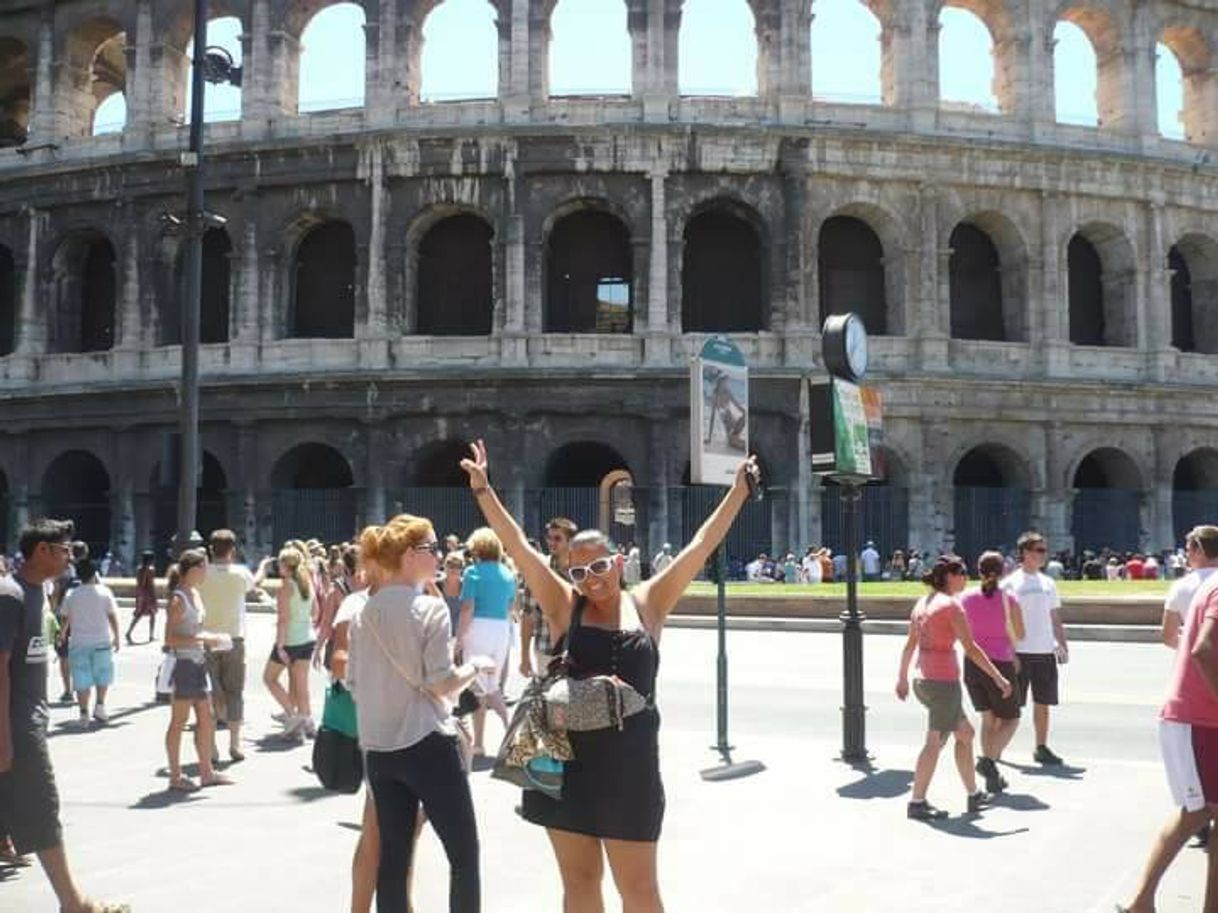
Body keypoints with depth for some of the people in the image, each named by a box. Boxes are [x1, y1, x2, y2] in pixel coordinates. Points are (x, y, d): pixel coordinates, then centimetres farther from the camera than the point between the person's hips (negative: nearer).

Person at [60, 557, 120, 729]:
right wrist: (116, 637, 8)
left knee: (82, 680, 3)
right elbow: (113, 616, -3)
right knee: (103, 675, 16)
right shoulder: (104, 592, -4)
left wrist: (63, 633, 31)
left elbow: (66, 618, 11)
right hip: (101, 641, -1)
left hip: (78, 642, 1)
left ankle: (84, 715, 1)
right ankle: (100, 705, 6)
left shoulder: (71, 595, 0)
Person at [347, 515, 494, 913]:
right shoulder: (429, 607, -13)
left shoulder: (363, 612, 5)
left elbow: (352, 682, 9)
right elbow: (441, 683, -15)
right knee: (464, 853, 5)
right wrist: (475, 666, 2)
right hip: (427, 745, -6)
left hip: (379, 747, 7)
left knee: (393, 856, 12)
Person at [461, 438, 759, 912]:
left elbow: (701, 547, 0)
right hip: (568, 761, 1)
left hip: (629, 764, 0)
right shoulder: (564, 606, 0)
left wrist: (739, 491, -1)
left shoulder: (647, 604, 1)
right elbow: (518, 547, -5)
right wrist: (482, 488, -10)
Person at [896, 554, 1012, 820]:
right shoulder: (951, 605, -13)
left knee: (965, 733, 19)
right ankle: (917, 803, 4)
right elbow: (971, 649, -16)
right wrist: (998, 678, -12)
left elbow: (909, 645, 14)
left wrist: (902, 678, 22)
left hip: (923, 681, 8)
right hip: (944, 681, -8)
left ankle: (974, 795, 27)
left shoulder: (922, 603, 10)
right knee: (935, 742, 0)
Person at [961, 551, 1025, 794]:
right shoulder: (1009, 600, -10)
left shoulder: (966, 598, -3)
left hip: (972, 664, 4)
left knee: (988, 718, 17)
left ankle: (992, 778, 16)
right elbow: (1020, 635, 2)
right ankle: (989, 760, -13)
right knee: (1010, 719, 11)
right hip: (1000, 664, -4)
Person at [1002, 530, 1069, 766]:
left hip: (1045, 653, 5)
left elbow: (1055, 619, 17)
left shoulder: (1048, 583, 11)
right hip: (1020, 653, -5)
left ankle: (1041, 748, 20)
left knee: (1043, 702, 10)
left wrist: (1063, 645, 8)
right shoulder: (1010, 583, -6)